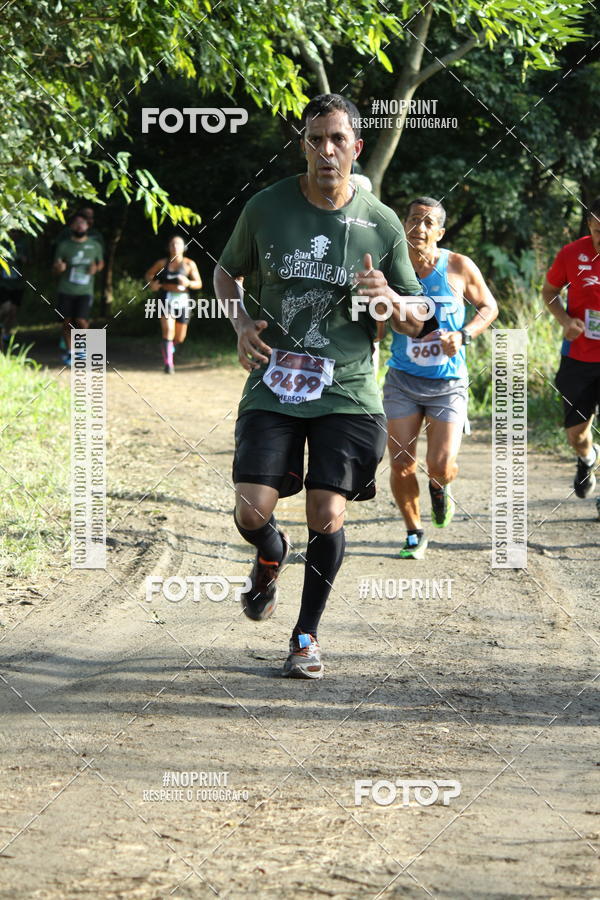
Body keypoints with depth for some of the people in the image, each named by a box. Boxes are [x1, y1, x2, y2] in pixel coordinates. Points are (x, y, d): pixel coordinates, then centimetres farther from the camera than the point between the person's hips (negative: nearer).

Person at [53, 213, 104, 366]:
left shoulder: (95, 246, 5)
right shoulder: (63, 246, 0)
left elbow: (101, 262, 21)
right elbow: (55, 270, 4)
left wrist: (96, 268, -3)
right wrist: (58, 268, -20)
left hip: (85, 290, 0)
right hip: (66, 290, 0)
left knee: (81, 320, -14)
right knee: (67, 321, 4)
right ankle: (68, 351, 20)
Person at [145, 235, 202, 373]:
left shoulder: (189, 264, 0)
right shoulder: (162, 263, 3)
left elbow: (199, 284, -1)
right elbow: (149, 274, 17)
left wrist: (188, 283, -22)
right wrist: (151, 284, -5)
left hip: (182, 301, 1)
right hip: (166, 300, -1)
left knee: (180, 338, 11)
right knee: (168, 329, -22)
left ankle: (169, 346, 47)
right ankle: (168, 363, -20)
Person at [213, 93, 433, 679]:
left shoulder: (381, 224, 0)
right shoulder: (266, 208, -1)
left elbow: (416, 324, 7)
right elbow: (226, 271, 17)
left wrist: (390, 298, -16)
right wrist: (241, 322, -3)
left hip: (347, 392, 0)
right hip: (273, 386, 0)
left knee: (326, 515, -7)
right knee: (251, 510, -10)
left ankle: (307, 635, 14)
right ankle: (270, 556, 28)